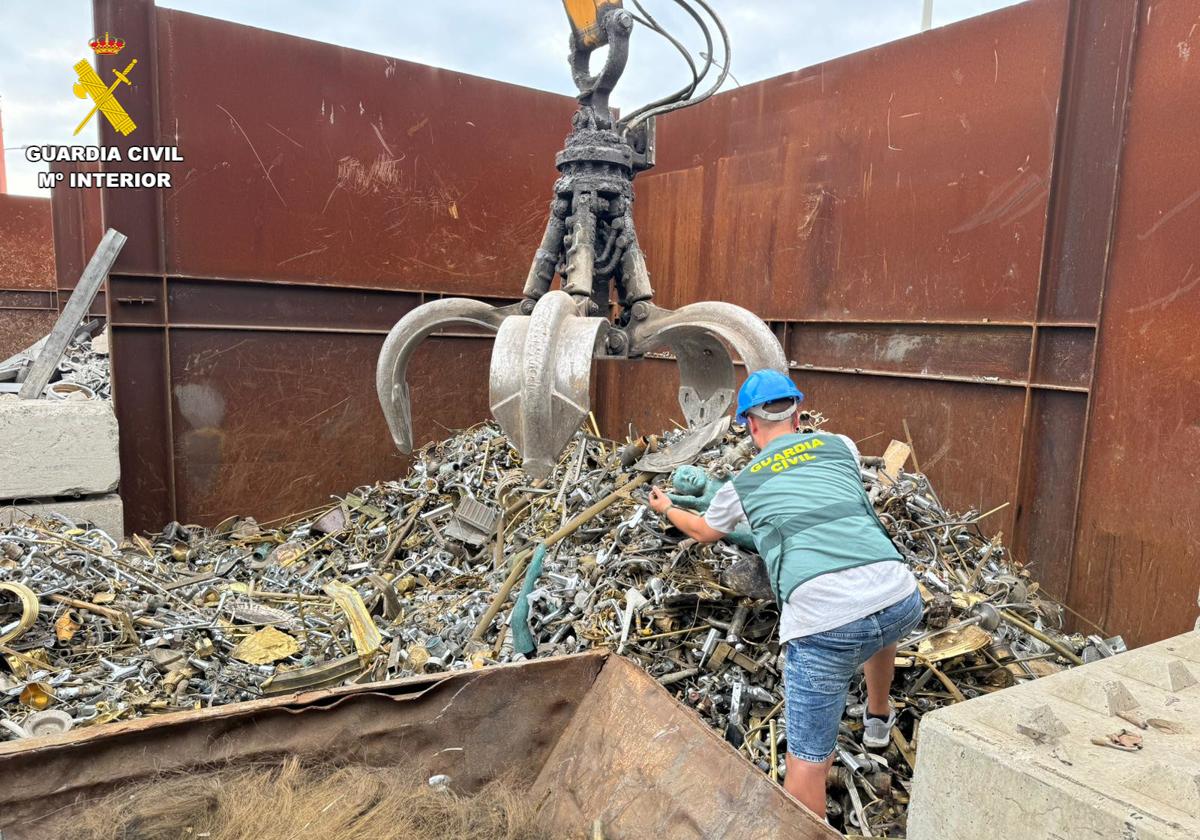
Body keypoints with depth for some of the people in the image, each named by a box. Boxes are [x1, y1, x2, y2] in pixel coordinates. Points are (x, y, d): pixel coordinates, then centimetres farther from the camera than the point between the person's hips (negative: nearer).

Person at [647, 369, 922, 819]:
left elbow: (705, 531, 39)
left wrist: (666, 508, 59)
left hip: (823, 619, -4)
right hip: (902, 597, 5)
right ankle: (878, 717, 61)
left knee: (807, 759, 7)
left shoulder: (741, 484, 17)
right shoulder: (840, 445, 20)